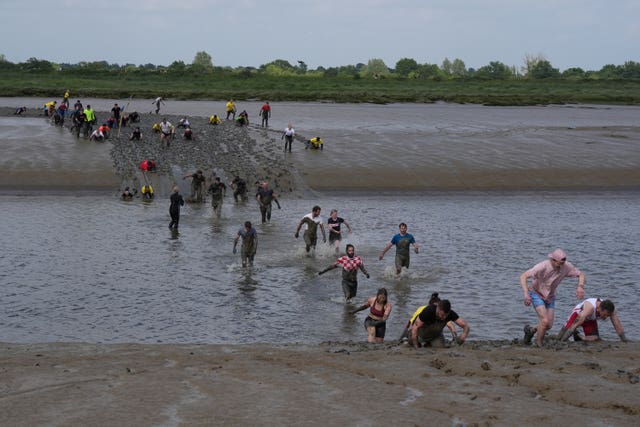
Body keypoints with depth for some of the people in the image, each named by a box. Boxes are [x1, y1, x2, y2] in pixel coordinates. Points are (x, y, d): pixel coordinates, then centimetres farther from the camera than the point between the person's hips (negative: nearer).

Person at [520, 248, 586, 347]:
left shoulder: (566, 266, -19)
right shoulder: (543, 266, -33)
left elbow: (580, 274, -3)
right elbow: (523, 276, -36)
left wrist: (580, 286, -24)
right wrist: (526, 294, -47)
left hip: (550, 297, 6)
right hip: (537, 294, -6)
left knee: (549, 326, 4)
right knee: (545, 321, -22)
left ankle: (530, 330, 33)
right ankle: (539, 345, -2)